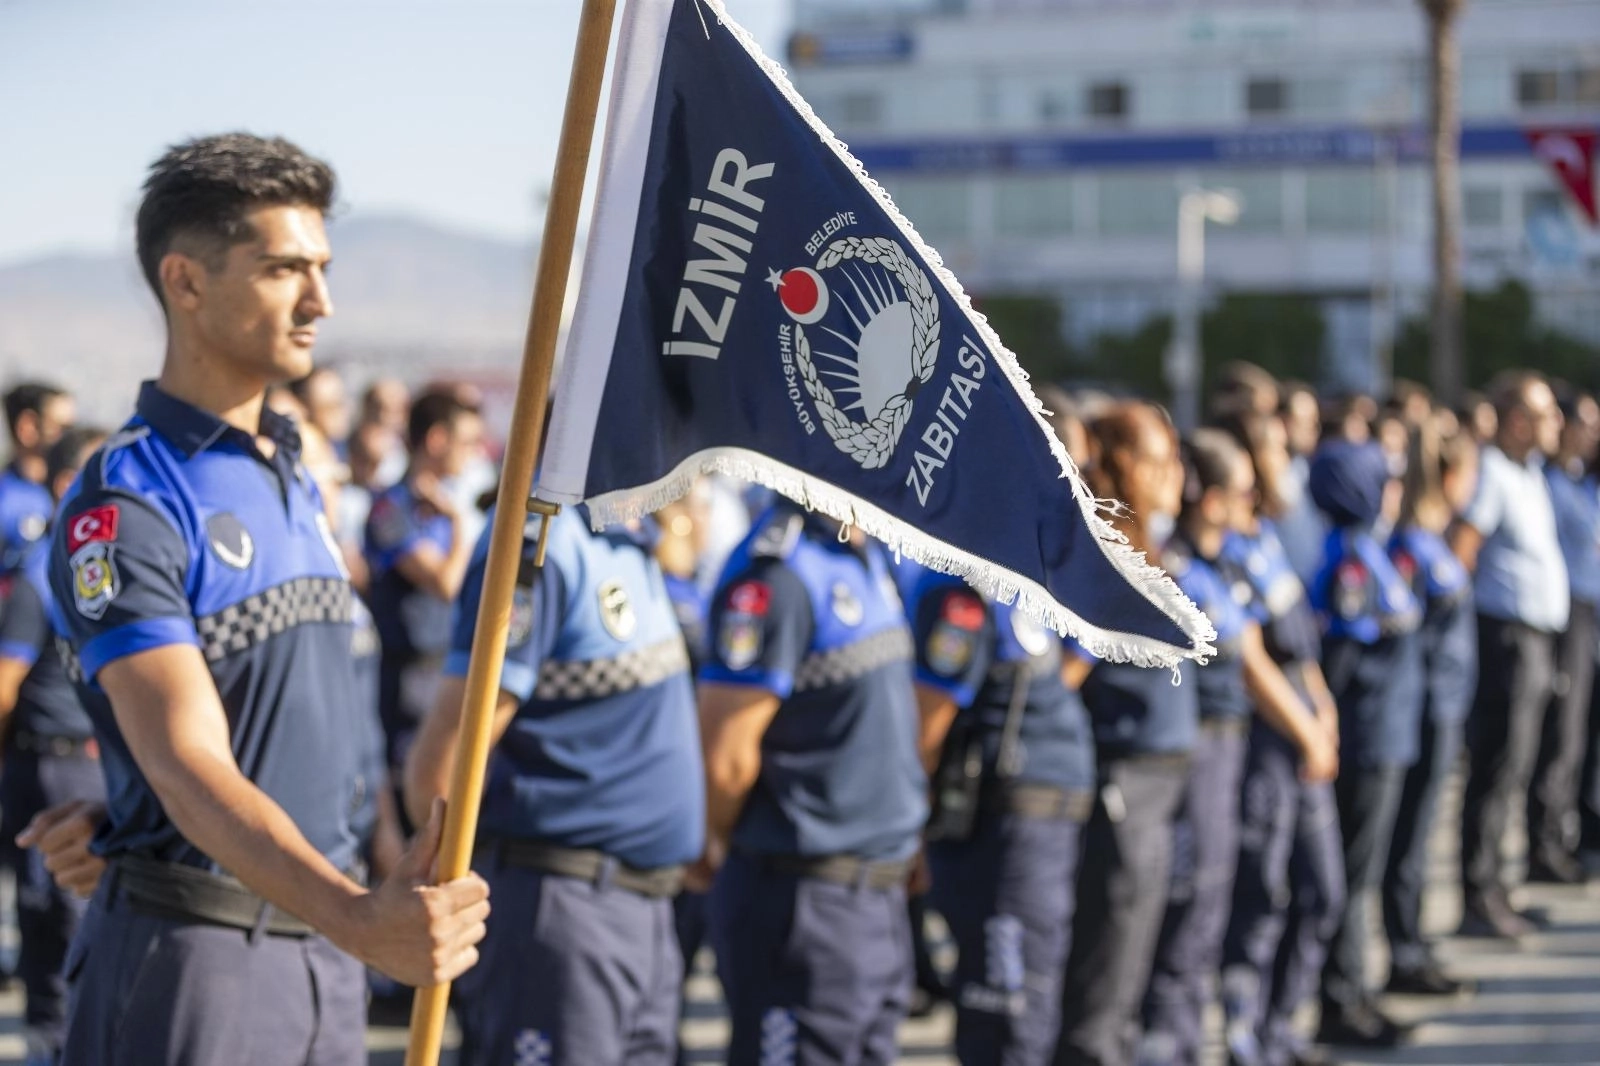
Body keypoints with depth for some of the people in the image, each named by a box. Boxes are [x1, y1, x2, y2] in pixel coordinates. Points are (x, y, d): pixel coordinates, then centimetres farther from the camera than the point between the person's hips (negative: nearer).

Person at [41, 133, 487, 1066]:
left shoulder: (296, 480, 14)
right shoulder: (124, 506, -14)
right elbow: (191, 768, -26)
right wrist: (357, 917, -39)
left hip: (322, 950, 8)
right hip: (193, 953, -8)